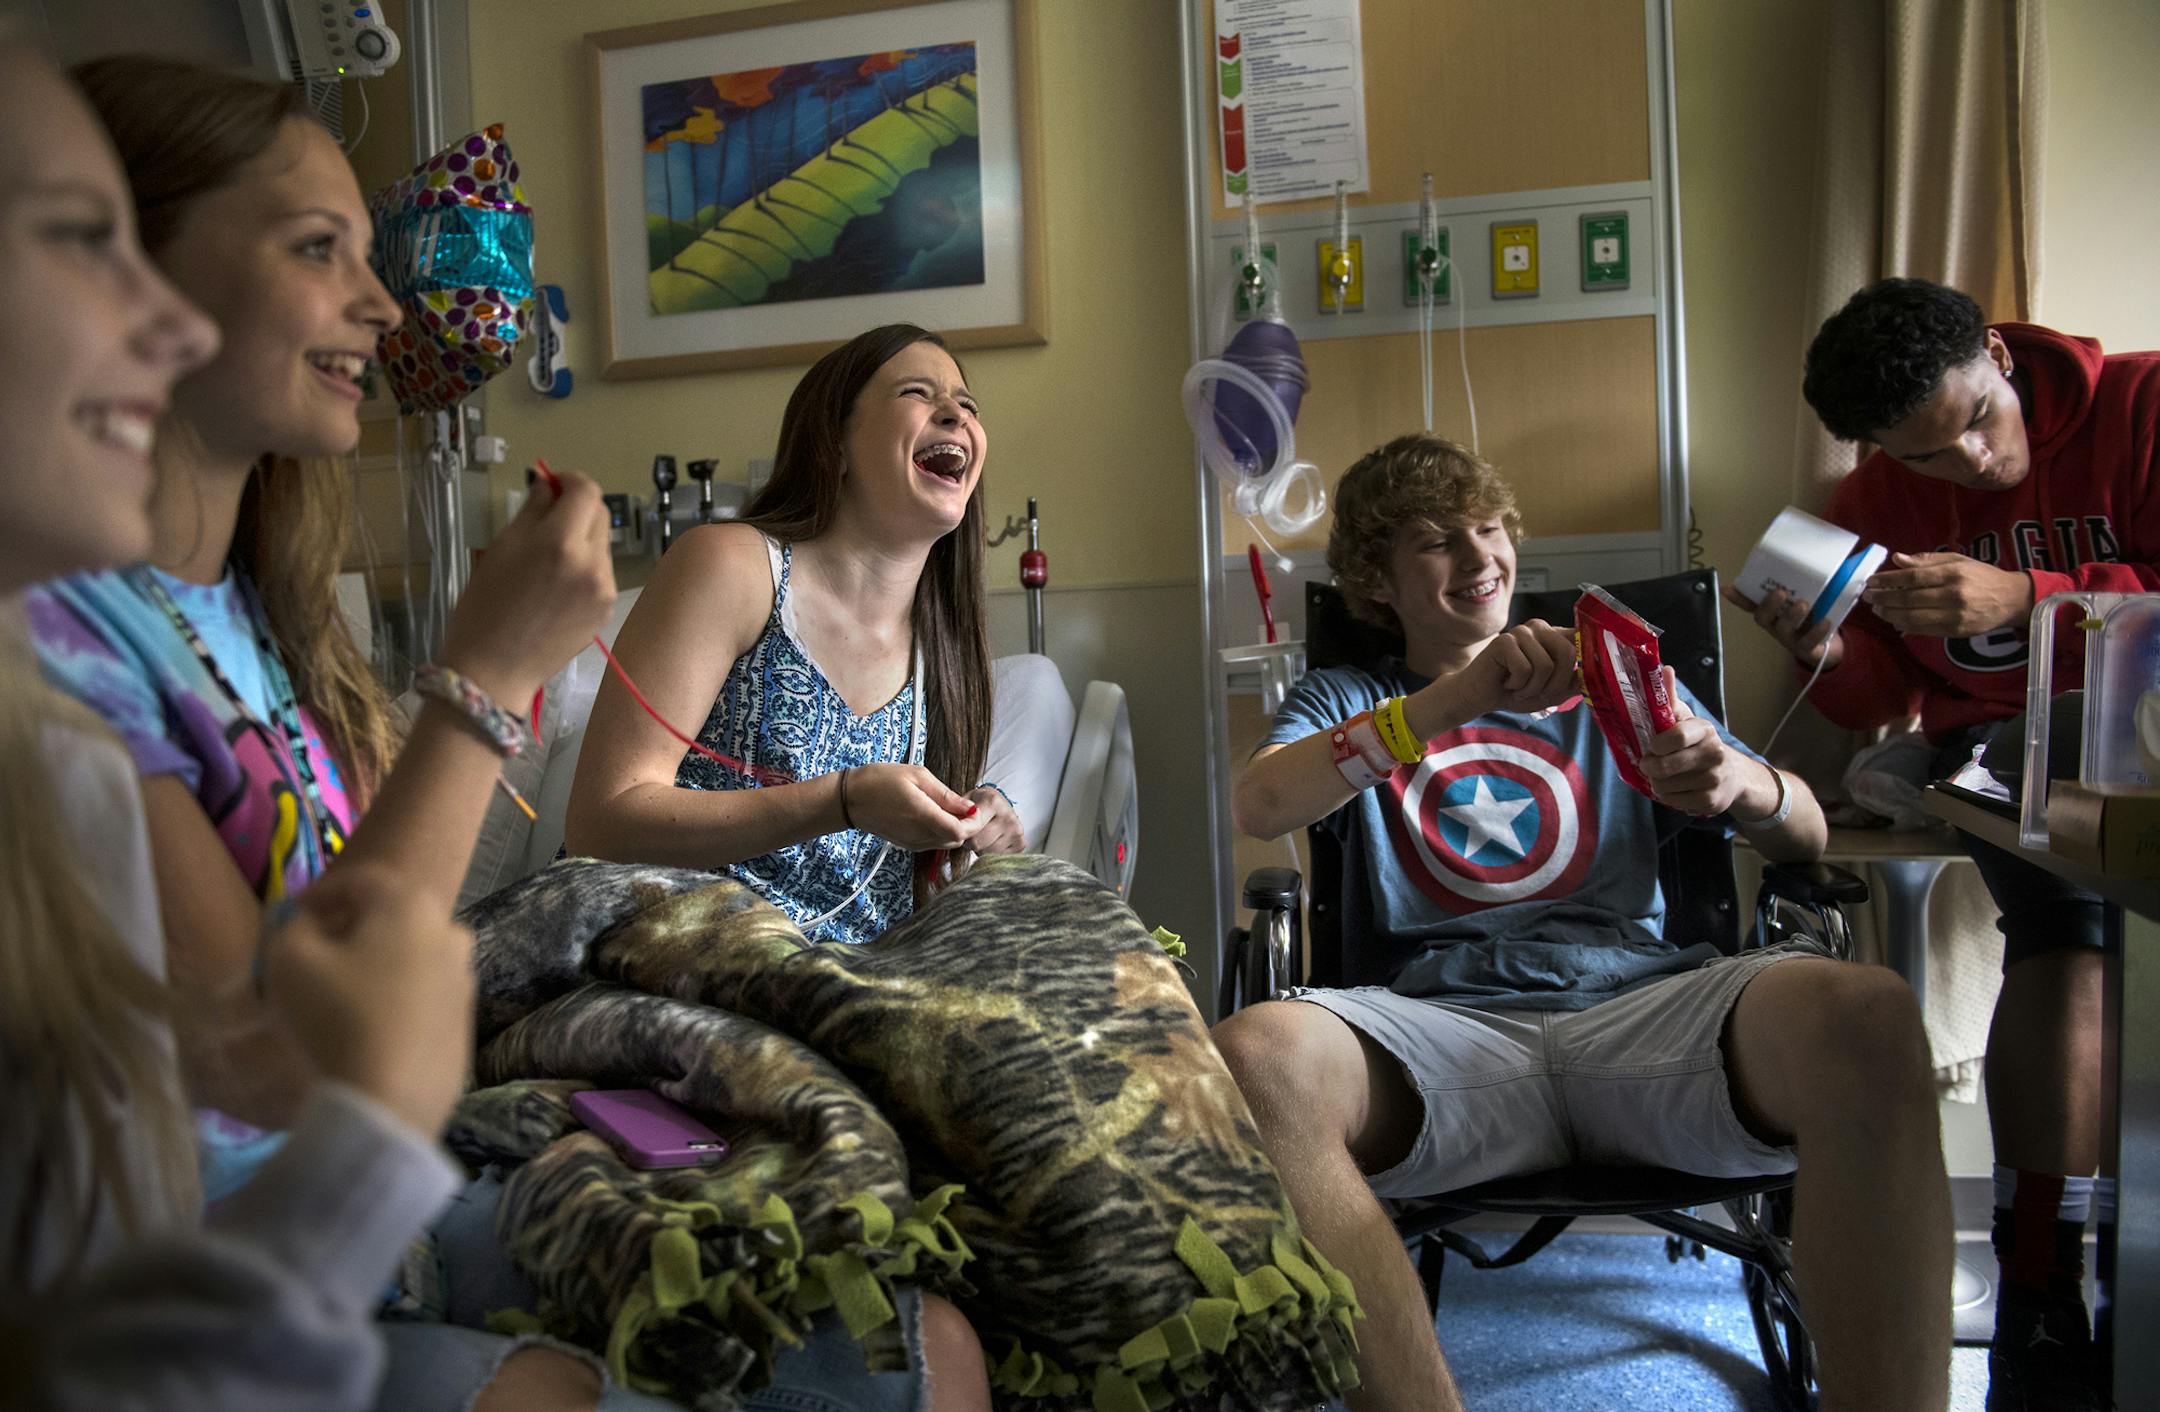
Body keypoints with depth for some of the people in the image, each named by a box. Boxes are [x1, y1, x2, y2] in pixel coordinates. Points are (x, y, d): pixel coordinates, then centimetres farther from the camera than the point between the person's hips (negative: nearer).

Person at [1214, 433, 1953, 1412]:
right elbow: (1259, 805, -1)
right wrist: (1459, 696, -12)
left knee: (1862, 1013, -33)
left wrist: (1744, 781, -5)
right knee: (1254, 1057, -36)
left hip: (1642, 1001, 2)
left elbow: (1806, 836, 21)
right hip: (1443, 1022, -1)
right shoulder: (1345, 704, 23)